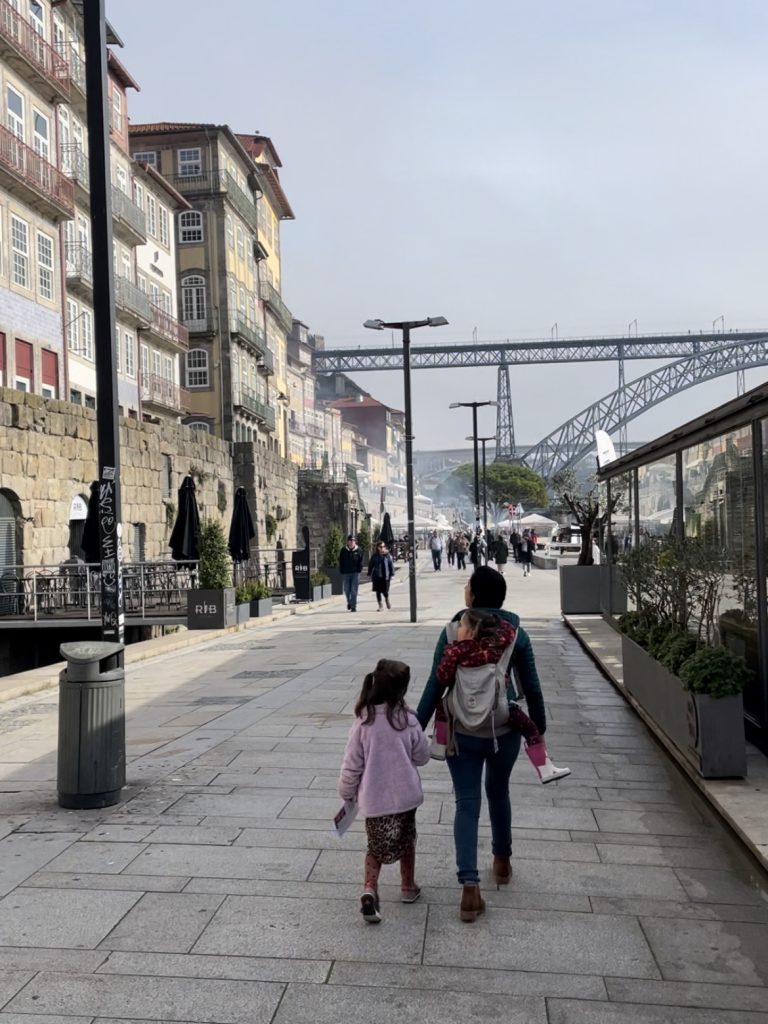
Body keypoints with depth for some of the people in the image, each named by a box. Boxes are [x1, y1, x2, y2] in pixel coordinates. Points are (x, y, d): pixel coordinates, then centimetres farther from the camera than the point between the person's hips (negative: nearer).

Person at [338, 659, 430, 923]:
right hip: (404, 795, 0)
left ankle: (369, 889, -4)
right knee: (406, 841, 23)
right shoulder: (407, 720, -13)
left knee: (376, 846, 16)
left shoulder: (363, 722, -13)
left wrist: (347, 793, 9)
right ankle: (408, 887, 37)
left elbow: (352, 765, -6)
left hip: (373, 798, 0)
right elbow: (422, 757, 0)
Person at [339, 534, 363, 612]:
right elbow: (340, 562, 7)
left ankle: (353, 606, 1)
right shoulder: (343, 550, 4)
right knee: (346, 590, 7)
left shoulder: (358, 551, 3)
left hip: (355, 573, -1)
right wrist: (341, 571, 0)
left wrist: (359, 570, -5)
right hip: (345, 573, 1)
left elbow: (360, 562, 6)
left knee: (354, 590, -3)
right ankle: (349, 602, 32)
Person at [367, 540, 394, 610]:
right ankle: (380, 606, 12)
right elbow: (370, 565, 10)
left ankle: (387, 600, 33)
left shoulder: (388, 555, -2)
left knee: (385, 591, -1)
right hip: (376, 576, 2)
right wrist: (370, 574, 6)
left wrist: (391, 574, -4)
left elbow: (391, 565, 0)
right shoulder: (375, 556, 4)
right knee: (378, 591, 2)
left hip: (385, 576, -2)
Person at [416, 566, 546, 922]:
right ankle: (502, 861, 40)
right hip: (504, 731, 2)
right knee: (498, 793, 24)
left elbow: (435, 685, -9)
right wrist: (539, 726, 15)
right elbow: (531, 686, 1)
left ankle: (470, 886, -7)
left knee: (467, 803, 2)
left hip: (462, 732, -2)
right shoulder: (515, 632, -5)